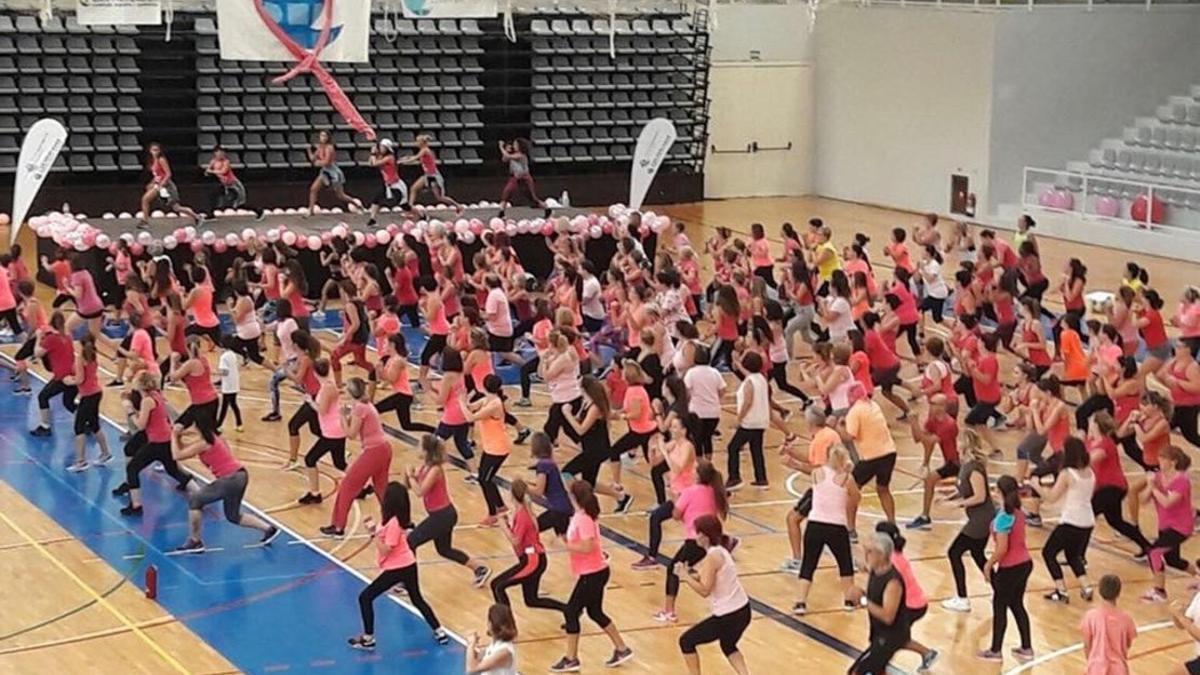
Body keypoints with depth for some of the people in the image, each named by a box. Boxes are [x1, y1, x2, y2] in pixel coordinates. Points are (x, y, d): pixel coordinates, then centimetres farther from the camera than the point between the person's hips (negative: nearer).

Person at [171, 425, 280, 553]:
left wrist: (174, 437, 4)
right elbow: (185, 449, 27)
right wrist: (178, 438, 12)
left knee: (195, 500, 0)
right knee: (233, 516, 23)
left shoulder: (204, 443, -11)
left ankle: (194, 542, 5)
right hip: (240, 475, 10)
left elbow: (177, 456, -9)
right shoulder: (212, 437, 16)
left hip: (231, 479, -10)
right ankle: (268, 529, 22)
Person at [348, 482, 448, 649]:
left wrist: (373, 532, -26)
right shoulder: (397, 518, 4)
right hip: (408, 565, 9)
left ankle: (368, 638, 4)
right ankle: (439, 632, 26)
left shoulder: (393, 522, -22)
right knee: (417, 599, 24)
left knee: (365, 597, -1)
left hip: (397, 568, -9)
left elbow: (385, 550, -21)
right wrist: (373, 528, 0)